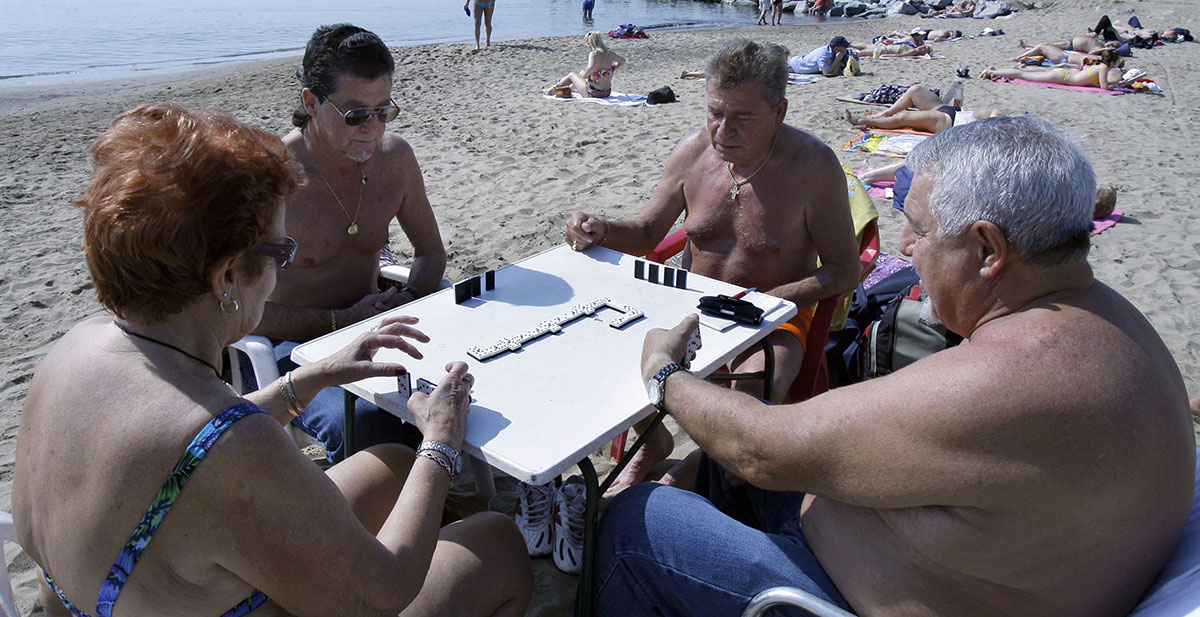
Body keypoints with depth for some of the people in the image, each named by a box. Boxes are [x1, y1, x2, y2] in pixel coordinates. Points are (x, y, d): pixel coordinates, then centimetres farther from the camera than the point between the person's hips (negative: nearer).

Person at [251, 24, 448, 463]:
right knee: (365, 422, -34)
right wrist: (339, 321, -19)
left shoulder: (394, 157, 0)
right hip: (297, 344, -5)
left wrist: (408, 299, -7)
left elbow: (431, 251, 14)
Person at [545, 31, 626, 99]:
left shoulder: (594, 54, -20)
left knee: (571, 75, 19)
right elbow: (622, 61, 14)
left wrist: (585, 75, -18)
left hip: (593, 94, -7)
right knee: (582, 73, 34)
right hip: (607, 93, 7)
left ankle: (551, 90, 40)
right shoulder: (609, 53, 0)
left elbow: (591, 68, -38)